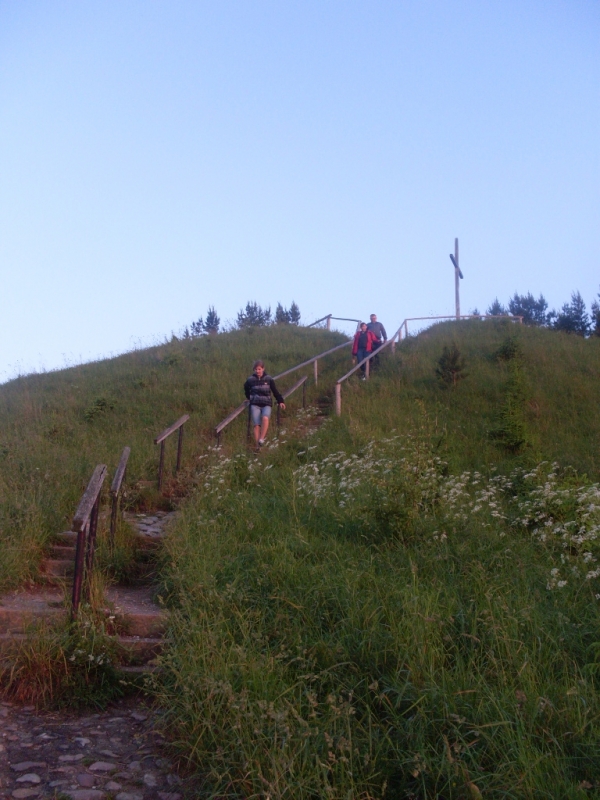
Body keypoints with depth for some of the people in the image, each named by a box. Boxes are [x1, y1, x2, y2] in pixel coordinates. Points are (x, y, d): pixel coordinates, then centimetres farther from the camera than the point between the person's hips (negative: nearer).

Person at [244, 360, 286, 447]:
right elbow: (246, 389, 26)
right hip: (255, 405, 1)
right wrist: (250, 398, 24)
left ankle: (262, 439, -30)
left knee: (265, 418, -33)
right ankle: (258, 446, -10)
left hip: (266, 404, -1)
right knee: (256, 425, -14)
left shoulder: (268, 379, 2)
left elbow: (275, 391, 9)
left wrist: (280, 401, 3)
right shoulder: (250, 380, 4)